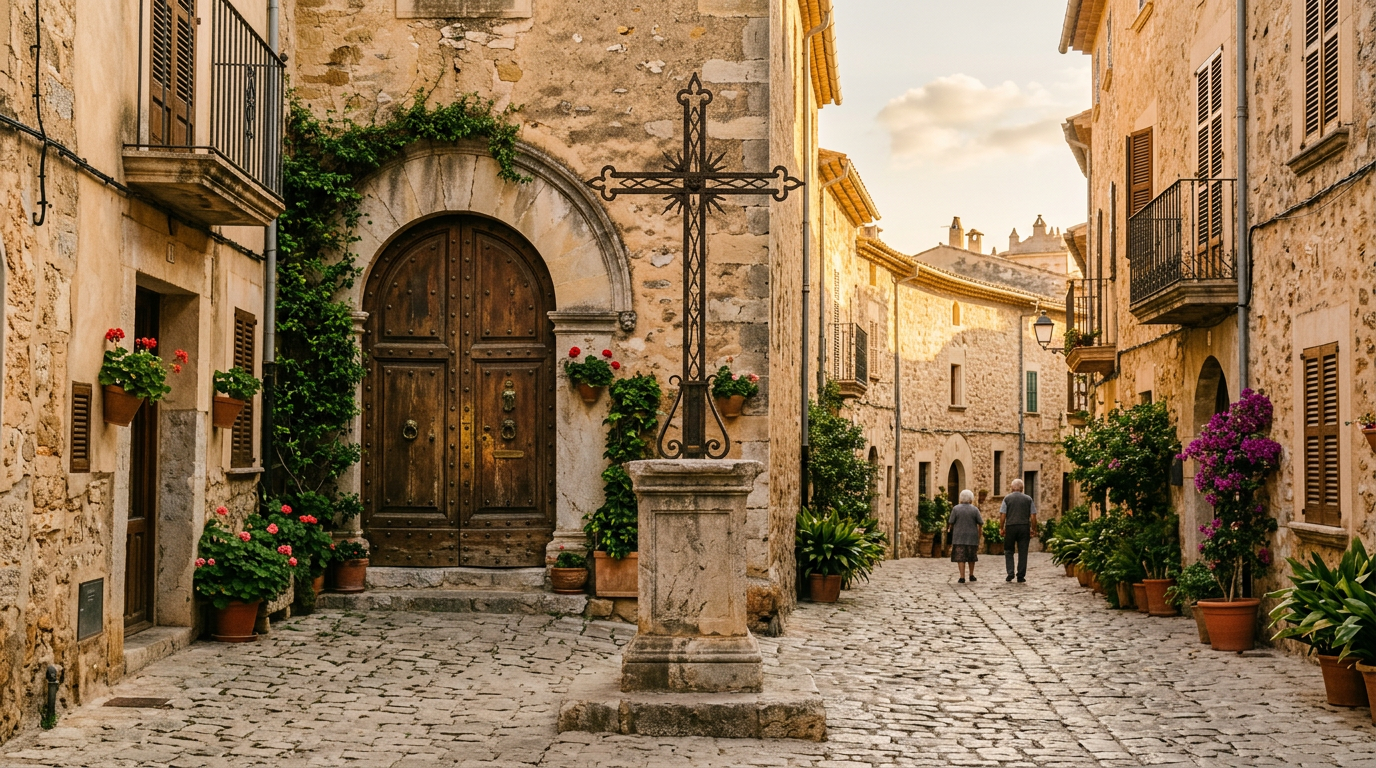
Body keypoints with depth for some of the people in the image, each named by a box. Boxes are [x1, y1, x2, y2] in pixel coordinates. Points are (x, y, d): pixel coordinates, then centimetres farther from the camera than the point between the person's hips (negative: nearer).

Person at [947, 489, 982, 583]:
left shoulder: (956, 509, -5)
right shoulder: (975, 509, -4)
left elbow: (951, 522, -4)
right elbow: (981, 523, -2)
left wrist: (950, 528, 14)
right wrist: (979, 526, 18)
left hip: (959, 537, -1)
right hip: (972, 537, 1)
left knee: (960, 557, -1)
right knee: (971, 556, 18)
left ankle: (962, 577, -8)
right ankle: (971, 575, 25)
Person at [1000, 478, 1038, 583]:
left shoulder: (1007, 498, 2)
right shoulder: (1028, 499, 5)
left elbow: (1002, 515, -3)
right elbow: (1033, 516, 2)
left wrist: (1001, 528, 5)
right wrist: (1034, 530, 10)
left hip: (1010, 527, -1)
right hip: (1024, 527, 1)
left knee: (1008, 551, 10)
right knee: (1022, 552, 5)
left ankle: (1010, 573, -1)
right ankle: (1021, 576, 6)